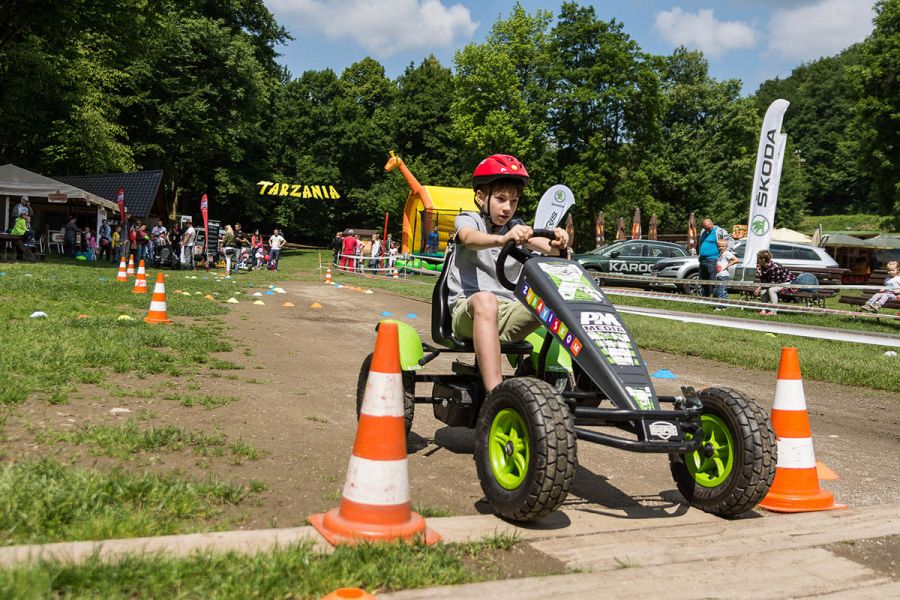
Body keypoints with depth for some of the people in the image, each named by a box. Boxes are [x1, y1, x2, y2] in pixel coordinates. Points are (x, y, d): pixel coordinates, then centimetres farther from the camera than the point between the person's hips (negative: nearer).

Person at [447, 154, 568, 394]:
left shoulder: (515, 228, 17)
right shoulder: (467, 219, 5)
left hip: (507, 310, 5)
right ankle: (495, 392, -50)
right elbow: (469, 238, -22)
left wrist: (554, 243, -32)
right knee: (486, 299, -39)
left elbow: (533, 241, -7)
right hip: (468, 309, -5)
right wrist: (502, 239, -44)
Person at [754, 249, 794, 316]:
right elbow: (762, 281, -5)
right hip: (777, 282, 9)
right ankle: (763, 310, -8)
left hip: (787, 282, -9)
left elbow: (773, 282, -29)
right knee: (763, 289, -9)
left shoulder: (774, 267, -32)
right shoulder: (762, 267, -7)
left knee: (771, 290, -29)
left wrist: (760, 288, -28)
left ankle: (773, 311, -23)